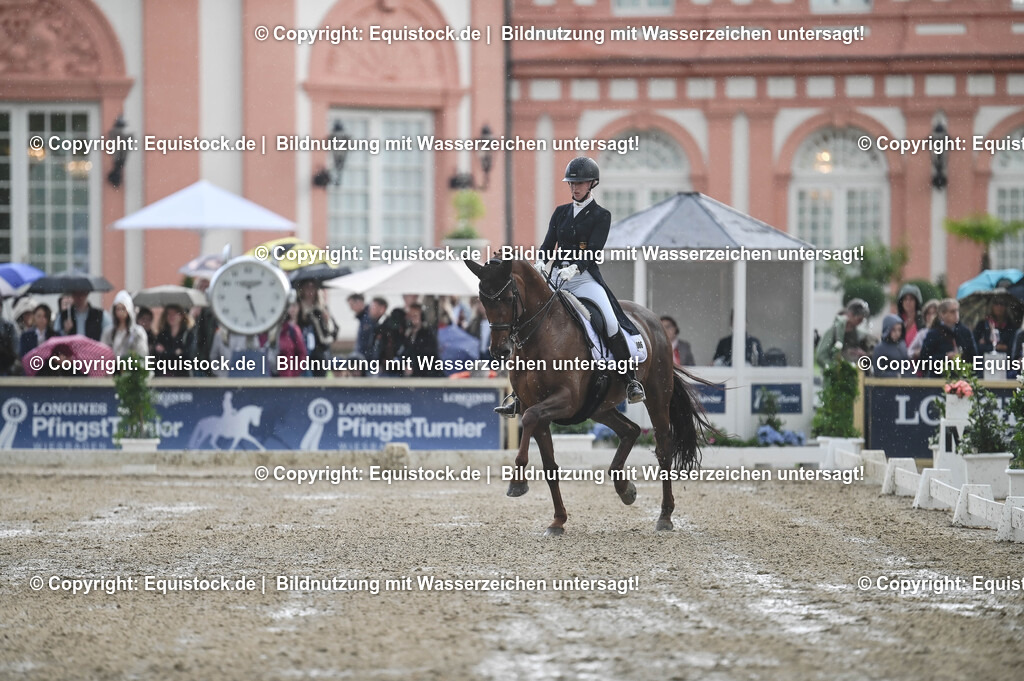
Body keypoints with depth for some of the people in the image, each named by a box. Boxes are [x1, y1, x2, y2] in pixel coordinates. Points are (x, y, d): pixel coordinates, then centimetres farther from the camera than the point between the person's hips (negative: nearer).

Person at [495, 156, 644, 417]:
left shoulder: (601, 216, 2)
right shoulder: (560, 213, 16)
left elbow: (593, 250, -11)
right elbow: (549, 244, 8)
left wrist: (574, 268, -28)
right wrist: (541, 262, -14)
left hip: (585, 278, -4)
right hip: (556, 278, 4)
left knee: (611, 322, -27)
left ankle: (631, 379, -15)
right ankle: (519, 395, -2)